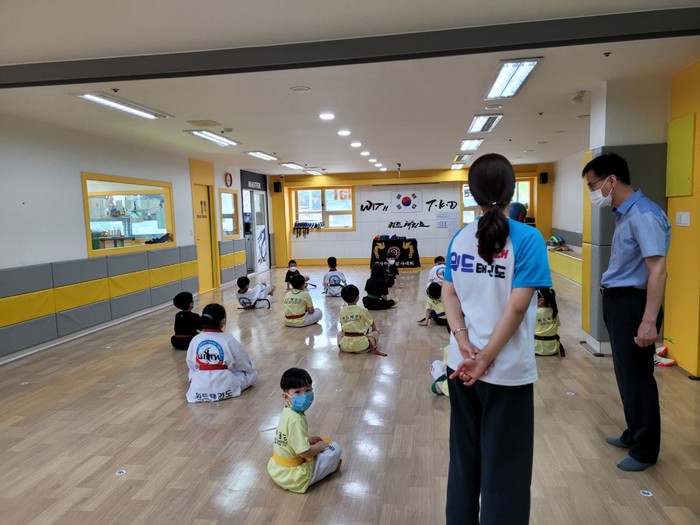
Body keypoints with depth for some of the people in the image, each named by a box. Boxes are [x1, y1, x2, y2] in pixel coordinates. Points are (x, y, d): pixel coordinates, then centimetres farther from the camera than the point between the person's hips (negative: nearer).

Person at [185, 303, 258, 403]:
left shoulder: (195, 339, -3)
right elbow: (245, 365, 1)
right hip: (225, 388, -3)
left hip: (199, 389, 4)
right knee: (252, 374, 17)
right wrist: (251, 367, 23)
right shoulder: (229, 339, -11)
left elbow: (191, 364, 9)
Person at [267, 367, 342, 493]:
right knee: (335, 447, -3)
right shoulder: (296, 419, -28)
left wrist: (309, 440, 7)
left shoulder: (287, 412, 0)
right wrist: (320, 446, -8)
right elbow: (305, 452, -26)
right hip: (294, 478, -9)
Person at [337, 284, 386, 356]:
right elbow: (373, 324, 6)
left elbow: (342, 328, 9)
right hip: (360, 344, -3)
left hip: (345, 346, 3)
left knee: (339, 333, 35)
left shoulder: (342, 312, 0)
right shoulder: (362, 310, -7)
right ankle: (373, 349, 0)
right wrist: (375, 330, 28)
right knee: (375, 333, 22)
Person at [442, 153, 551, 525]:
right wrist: (487, 357, -13)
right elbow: (517, 306, -17)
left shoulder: (460, 238, 2)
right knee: (503, 464, 12)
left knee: (464, 454, 20)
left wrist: (464, 343, -8)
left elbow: (448, 294, -1)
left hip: (461, 365, 5)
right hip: (507, 370, -5)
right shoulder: (527, 238, -12)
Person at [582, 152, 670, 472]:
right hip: (617, 302, 10)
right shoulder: (624, 214, 10)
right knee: (626, 374, 20)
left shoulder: (644, 215, -20)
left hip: (633, 304, -10)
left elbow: (657, 271, -25)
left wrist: (649, 321, -28)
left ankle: (645, 449, 20)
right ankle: (634, 434, 36)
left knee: (637, 377, 4)